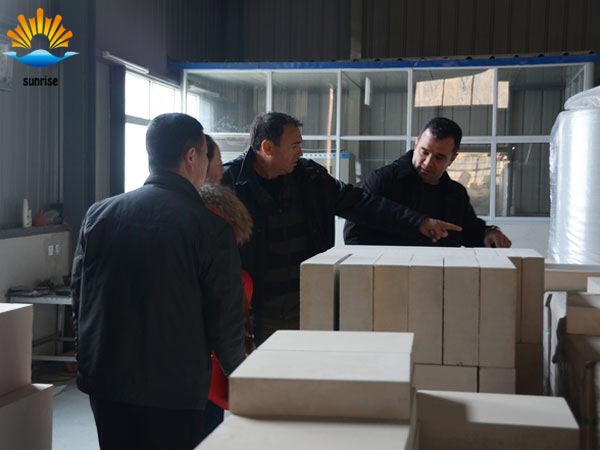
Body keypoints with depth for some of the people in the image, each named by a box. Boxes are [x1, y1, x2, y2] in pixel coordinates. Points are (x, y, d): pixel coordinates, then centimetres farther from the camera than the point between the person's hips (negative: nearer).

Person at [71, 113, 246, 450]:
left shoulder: (99, 214, 1)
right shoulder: (212, 227, -13)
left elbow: (79, 299, 8)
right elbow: (225, 318, -9)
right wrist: (237, 369, 10)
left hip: (103, 380, 5)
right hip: (175, 390, -4)